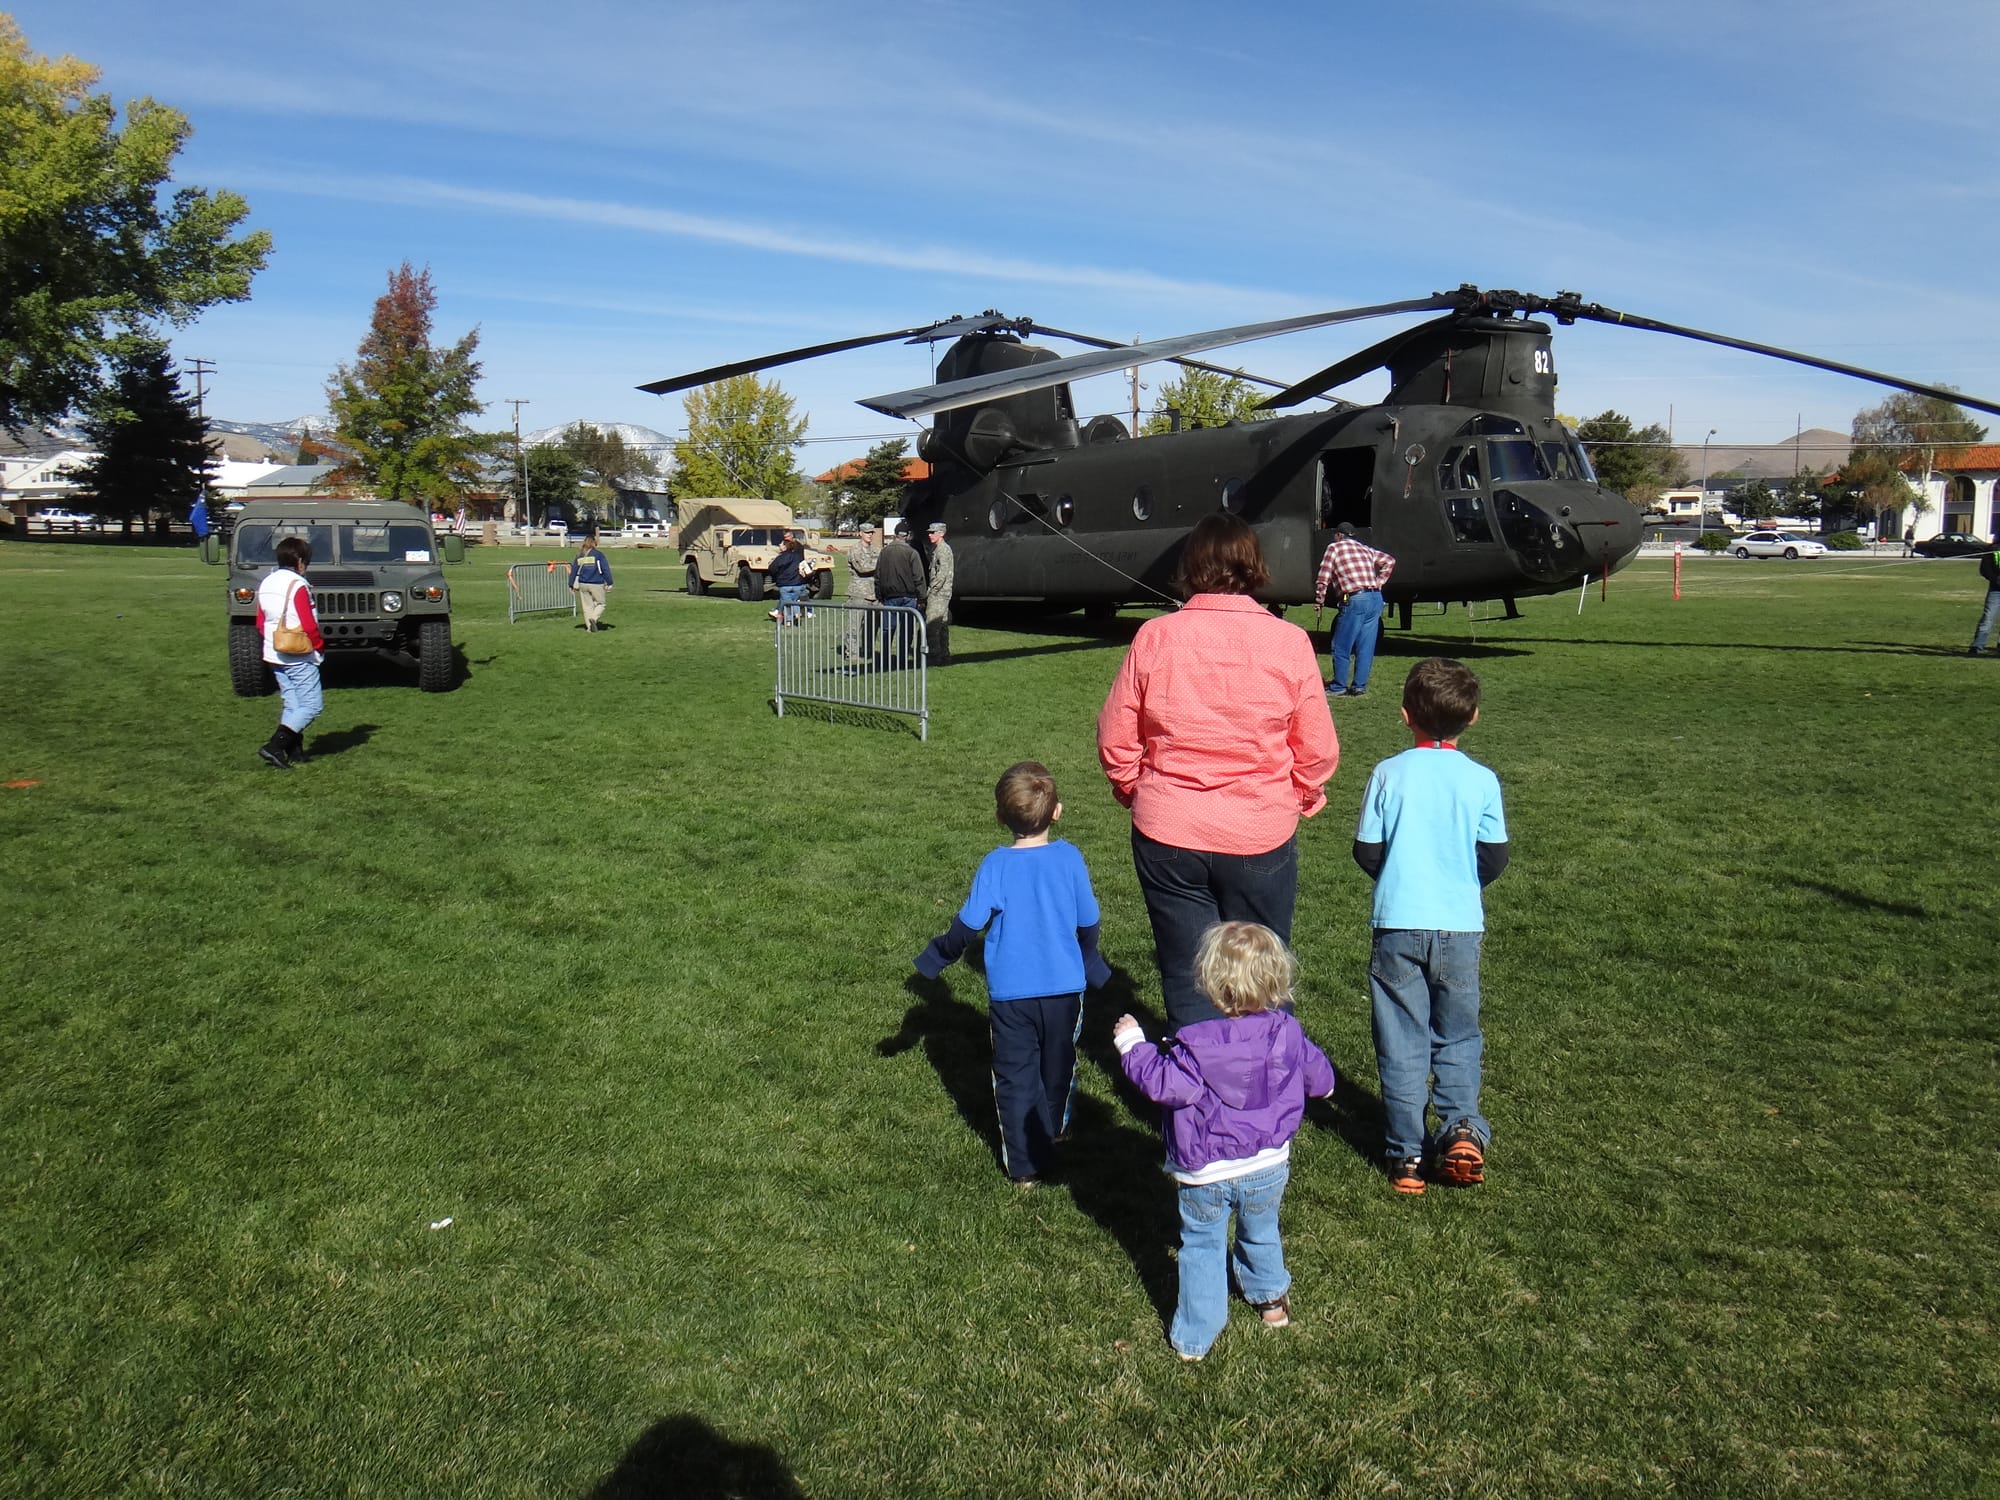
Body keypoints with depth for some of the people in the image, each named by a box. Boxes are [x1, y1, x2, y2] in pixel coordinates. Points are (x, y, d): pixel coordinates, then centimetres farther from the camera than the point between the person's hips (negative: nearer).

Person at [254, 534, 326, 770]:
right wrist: (320, 645, -3)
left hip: (274, 655, 9)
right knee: (310, 706, -4)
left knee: (291, 705, 14)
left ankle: (295, 753, 13)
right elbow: (309, 625, -18)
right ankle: (274, 746, -14)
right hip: (300, 656, -9)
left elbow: (260, 624, 14)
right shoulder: (297, 585, -16)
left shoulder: (265, 584, 9)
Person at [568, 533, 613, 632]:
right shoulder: (598, 555, -6)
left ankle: (590, 627, 10)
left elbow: (573, 571, 11)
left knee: (587, 606, 11)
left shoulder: (579, 556, 7)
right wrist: (609, 583, -3)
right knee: (601, 603, 9)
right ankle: (594, 618, -15)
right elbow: (605, 570, -8)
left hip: (583, 584, 4)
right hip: (596, 584, -4)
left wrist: (571, 585, 17)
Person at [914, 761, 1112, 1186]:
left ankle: (1025, 1165, 10)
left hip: (1010, 992, -2)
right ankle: (1054, 1131, 44)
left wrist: (935, 958, 6)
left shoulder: (995, 865, -13)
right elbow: (1087, 923, 0)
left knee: (1015, 1074, 8)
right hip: (1063, 987, 2)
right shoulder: (1069, 858, -8)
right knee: (1058, 1063, 23)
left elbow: (968, 925, -12)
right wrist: (1090, 964, 20)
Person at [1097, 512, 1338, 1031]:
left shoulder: (1154, 637, -7)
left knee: (1187, 980, 13)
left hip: (1168, 837, 0)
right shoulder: (1289, 642, -7)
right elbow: (1319, 750, -3)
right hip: (1262, 836, 0)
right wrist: (1301, 798, 17)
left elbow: (1114, 739, -2)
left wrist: (1137, 793, 16)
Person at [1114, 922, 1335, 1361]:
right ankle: (1271, 1299, 50)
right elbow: (1319, 1077, 4)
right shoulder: (1287, 1034, -12)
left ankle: (1193, 1337, 22)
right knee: (1261, 1234, 29)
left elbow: (1161, 1083, -23)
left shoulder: (1197, 1046, -26)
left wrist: (1131, 1043, -11)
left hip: (1205, 1175, -3)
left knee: (1202, 1246, 14)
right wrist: (1323, 1085, 29)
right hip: (1268, 1167, 4)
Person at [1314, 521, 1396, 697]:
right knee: (1366, 647, 9)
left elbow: (1323, 579, 0)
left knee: (1341, 648, 3)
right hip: (1376, 599, 6)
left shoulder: (1335, 548, 5)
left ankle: (1338, 687, 6)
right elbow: (1389, 561, 20)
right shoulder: (1366, 549, 21)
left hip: (1355, 600, -6)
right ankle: (1359, 686, 12)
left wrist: (1319, 601, 9)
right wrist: (1379, 582, 18)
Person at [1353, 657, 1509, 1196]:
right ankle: (1462, 1127, 1)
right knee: (1458, 1036, 18)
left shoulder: (1389, 774, -6)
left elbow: (1366, 850, -4)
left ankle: (1407, 1154, 10)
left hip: (1398, 926, -1)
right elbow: (1494, 857, -1)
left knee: (1402, 1042, 8)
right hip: (1461, 928, 1)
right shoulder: (1482, 780, -4)